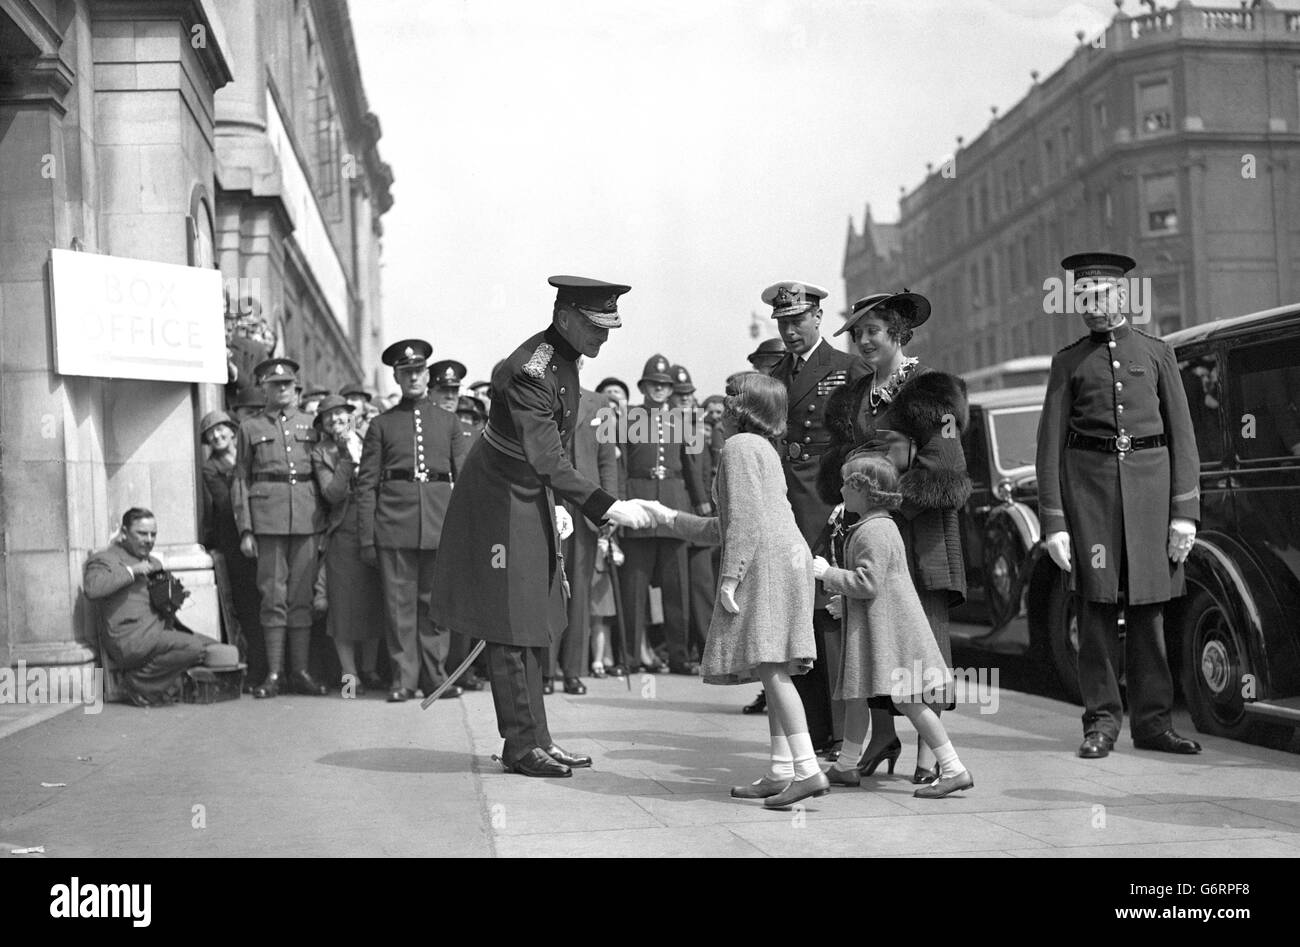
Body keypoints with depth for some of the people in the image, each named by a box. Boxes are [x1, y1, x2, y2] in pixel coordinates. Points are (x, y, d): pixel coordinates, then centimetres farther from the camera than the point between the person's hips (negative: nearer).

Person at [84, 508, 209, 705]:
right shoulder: (105, 559, 1)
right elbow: (92, 588, -21)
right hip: (131, 640, -9)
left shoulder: (153, 563, 26)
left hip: (160, 633, 9)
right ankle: (137, 683, -9)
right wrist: (131, 571, -17)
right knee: (194, 647, -24)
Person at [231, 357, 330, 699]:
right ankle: (273, 673, 2)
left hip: (306, 515, 2)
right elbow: (240, 480, 7)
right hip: (268, 516, -2)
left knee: (302, 595, 3)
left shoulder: (310, 425, 14)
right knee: (273, 596, -2)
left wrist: (324, 520, 6)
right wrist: (245, 529, -2)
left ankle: (300, 671, 8)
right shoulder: (250, 428, 9)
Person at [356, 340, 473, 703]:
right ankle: (404, 677, 7)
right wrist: (366, 538, -1)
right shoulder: (382, 424, 10)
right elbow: (366, 483, 6)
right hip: (394, 523, -1)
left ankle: (435, 675, 12)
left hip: (439, 524, 1)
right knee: (399, 603, 0)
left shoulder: (449, 422, 14)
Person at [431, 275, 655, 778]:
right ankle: (523, 745, 5)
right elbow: (548, 460, -30)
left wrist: (556, 505, 16)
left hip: (534, 499, 10)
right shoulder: (530, 370, -25)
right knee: (511, 627, -3)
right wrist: (605, 506, -34)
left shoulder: (563, 360, 4)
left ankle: (535, 738, 21)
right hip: (502, 503, -10)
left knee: (536, 627, 13)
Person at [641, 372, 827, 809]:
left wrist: (730, 576, -17)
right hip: (787, 559, 10)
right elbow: (725, 527, 29)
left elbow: (746, 518, -15)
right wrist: (670, 518, 35)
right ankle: (781, 770, 9)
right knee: (774, 672, 9)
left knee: (770, 667, -14)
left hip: (766, 561, -10)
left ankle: (808, 769, -20)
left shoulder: (739, 445, -4)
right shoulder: (764, 448, 26)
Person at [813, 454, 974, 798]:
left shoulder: (872, 531, -17)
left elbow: (869, 583, -24)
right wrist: (845, 601, 20)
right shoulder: (882, 526, 16)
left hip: (888, 626, -11)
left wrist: (827, 573, -14)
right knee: (855, 695, 17)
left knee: (906, 699, -9)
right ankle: (846, 767, 28)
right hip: (870, 627, 11)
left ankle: (954, 769, -7)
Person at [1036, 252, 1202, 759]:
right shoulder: (1068, 361, 10)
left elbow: (1182, 435, 7)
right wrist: (1054, 522, -5)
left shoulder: (1157, 352, 12)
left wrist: (1184, 511, -2)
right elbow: (1050, 444, 4)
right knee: (1096, 605, -2)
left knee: (1148, 606, 4)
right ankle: (1101, 721, 5)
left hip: (1149, 476, 1)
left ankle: (1152, 720, 12)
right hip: (1088, 479, 0)